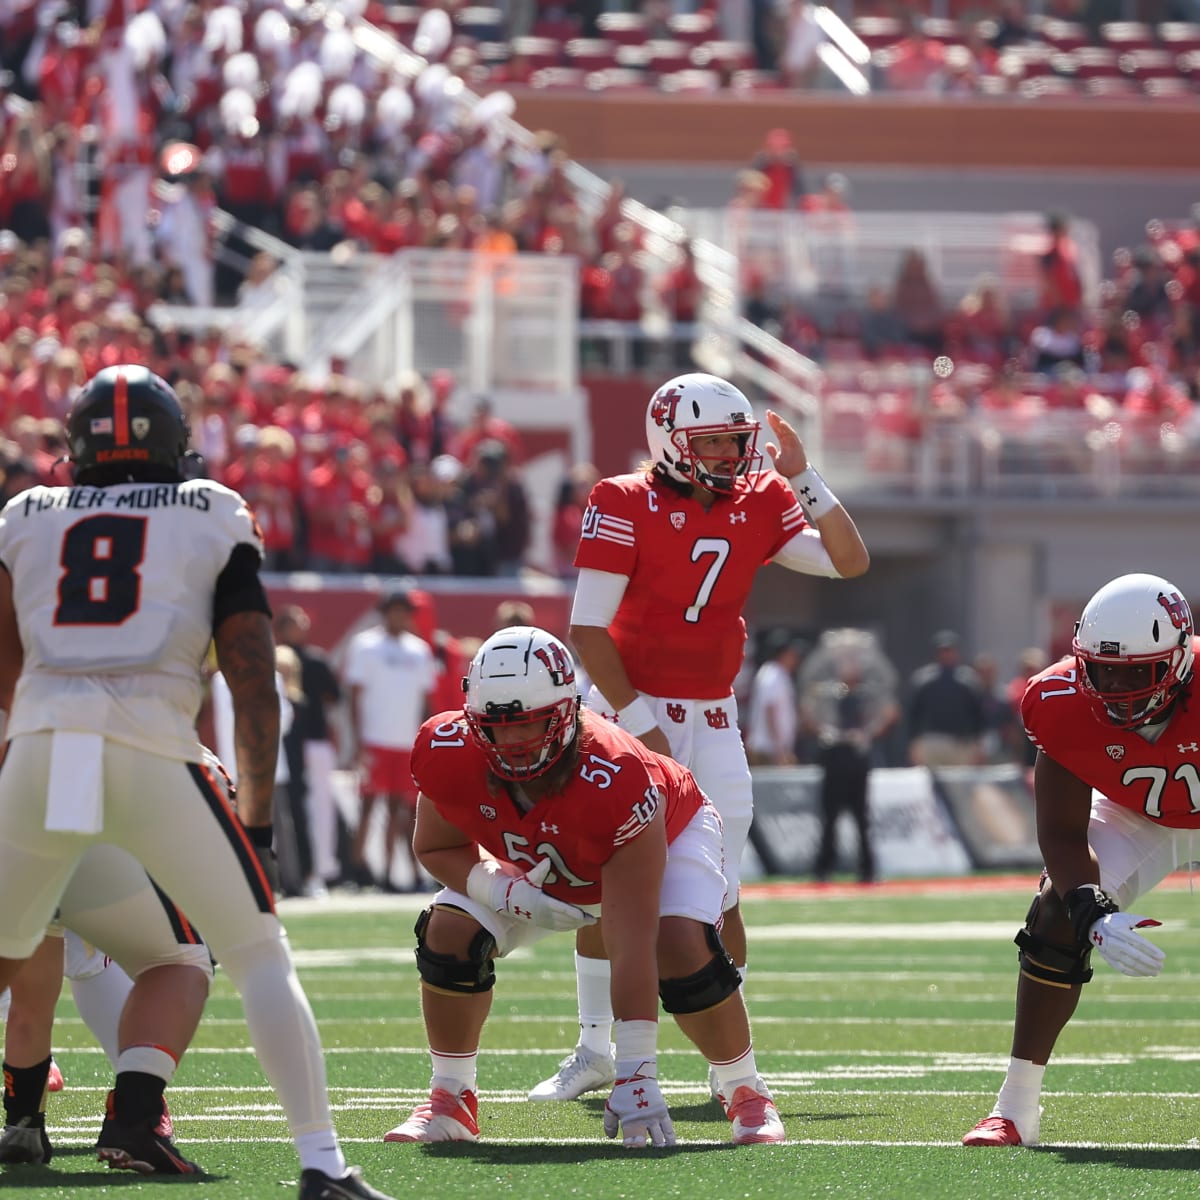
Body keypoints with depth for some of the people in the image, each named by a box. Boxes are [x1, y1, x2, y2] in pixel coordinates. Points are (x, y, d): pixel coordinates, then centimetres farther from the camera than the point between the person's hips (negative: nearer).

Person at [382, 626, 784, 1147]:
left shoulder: (615, 784, -46)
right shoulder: (450, 756, -34)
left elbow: (632, 945, -45)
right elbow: (438, 847, -12)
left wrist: (635, 1074, -48)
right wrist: (503, 892, -36)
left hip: (665, 834, -4)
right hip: (535, 864, 4)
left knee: (682, 948, -30)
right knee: (449, 937, -17)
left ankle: (747, 1096, -7)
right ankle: (449, 1101, 3)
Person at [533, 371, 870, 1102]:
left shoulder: (759, 504, 3)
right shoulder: (625, 506, -11)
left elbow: (850, 561, 0)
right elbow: (588, 629, -13)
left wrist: (803, 477, -7)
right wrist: (639, 726, -16)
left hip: (713, 723, 3)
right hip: (629, 712, -3)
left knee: (719, 896, -1)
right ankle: (595, 1049, 14)